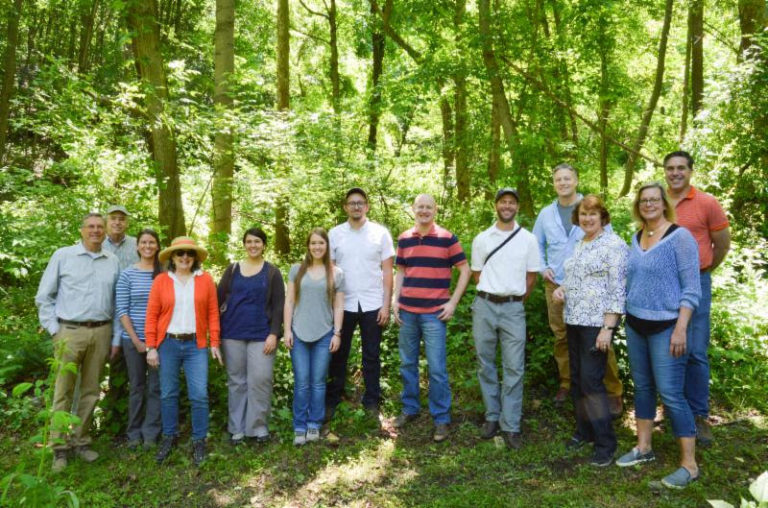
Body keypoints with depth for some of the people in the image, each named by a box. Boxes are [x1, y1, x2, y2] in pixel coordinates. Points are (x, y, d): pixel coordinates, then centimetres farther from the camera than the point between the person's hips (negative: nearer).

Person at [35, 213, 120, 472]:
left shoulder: (112, 261, 9)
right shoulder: (63, 256, 1)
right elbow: (44, 297, 2)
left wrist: (114, 334, 6)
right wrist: (54, 330, -4)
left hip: (101, 332, 3)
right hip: (70, 331, -3)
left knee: (90, 391, 10)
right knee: (64, 391, 1)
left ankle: (81, 441, 21)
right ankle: (59, 447, 11)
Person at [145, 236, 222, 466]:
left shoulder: (205, 280, 2)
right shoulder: (161, 280, 1)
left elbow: (213, 313, 2)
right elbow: (152, 315, 0)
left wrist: (214, 343, -2)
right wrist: (151, 347, -4)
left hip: (196, 345, 0)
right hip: (168, 344, 1)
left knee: (199, 395, -2)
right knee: (168, 394, 10)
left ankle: (199, 441, 13)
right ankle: (169, 437, 28)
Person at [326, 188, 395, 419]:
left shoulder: (380, 233, 1)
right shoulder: (335, 234, 3)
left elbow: (387, 271, 1)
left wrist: (386, 305, -4)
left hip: (372, 305, -1)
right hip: (343, 304, 1)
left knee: (372, 356, 9)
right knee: (338, 355, 9)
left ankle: (372, 402, 21)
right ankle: (331, 401, 20)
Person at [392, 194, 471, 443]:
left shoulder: (447, 238, -3)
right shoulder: (404, 239, 8)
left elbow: (465, 270, 1)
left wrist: (453, 302, -5)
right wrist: (396, 301, 6)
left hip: (434, 313, -4)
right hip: (407, 311, 4)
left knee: (437, 368, -1)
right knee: (407, 364, 12)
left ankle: (441, 419, 11)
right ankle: (410, 408, 29)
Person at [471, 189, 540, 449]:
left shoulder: (528, 239, 3)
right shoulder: (481, 239, 6)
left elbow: (531, 276, 8)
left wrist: (514, 299, 9)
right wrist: (492, 294, 7)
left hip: (513, 308, -1)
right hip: (484, 306, 2)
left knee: (514, 368, -1)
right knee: (485, 364, 9)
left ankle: (511, 425, 8)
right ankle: (492, 416, 23)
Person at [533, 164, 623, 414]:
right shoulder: (546, 213, 8)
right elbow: (536, 244, 19)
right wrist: (543, 268, 5)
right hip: (556, 285, 4)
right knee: (561, 338, 11)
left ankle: (613, 392, 4)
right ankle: (566, 384, 24)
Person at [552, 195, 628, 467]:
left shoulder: (613, 244, -10)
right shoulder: (579, 244, 14)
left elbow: (617, 289, -15)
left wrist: (608, 328, -20)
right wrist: (561, 289, 3)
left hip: (597, 322, -8)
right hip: (574, 321, 8)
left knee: (591, 381, -7)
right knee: (577, 379, 13)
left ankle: (606, 443, 5)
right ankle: (584, 431, 28)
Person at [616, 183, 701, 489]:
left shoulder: (680, 237, -10)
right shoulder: (636, 238, 9)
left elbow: (691, 288, -12)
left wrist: (681, 328, -18)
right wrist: (627, 318, 14)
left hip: (666, 326, -6)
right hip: (635, 325, 7)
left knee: (670, 393, -5)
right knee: (642, 387, 14)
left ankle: (689, 464, 7)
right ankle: (643, 448, 27)